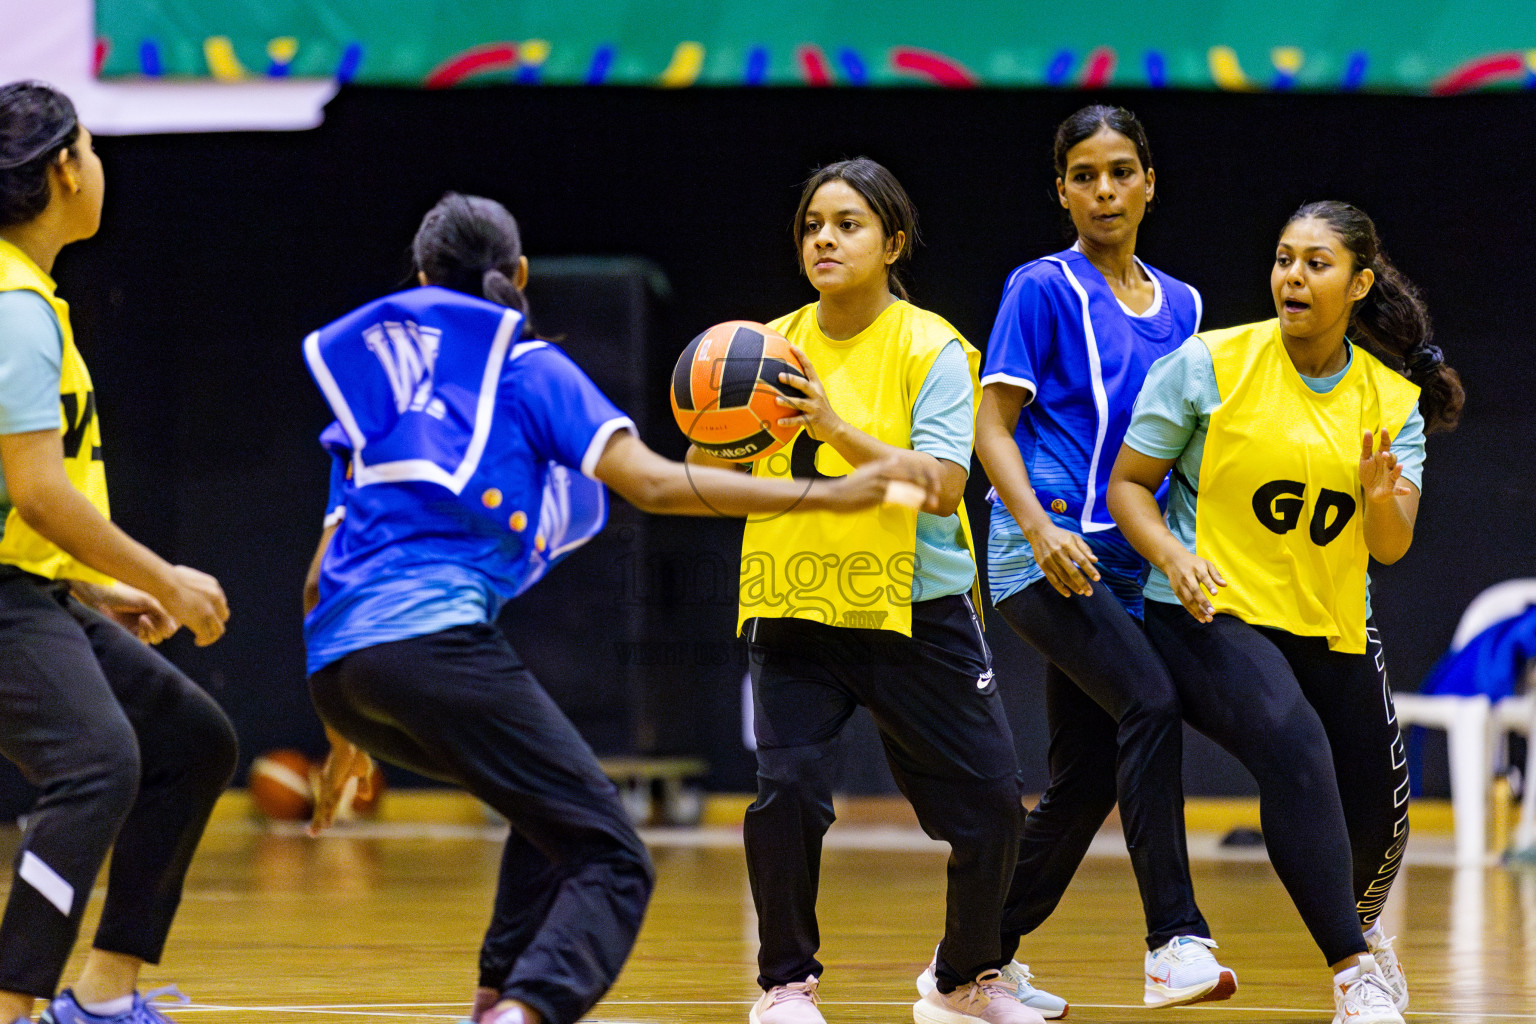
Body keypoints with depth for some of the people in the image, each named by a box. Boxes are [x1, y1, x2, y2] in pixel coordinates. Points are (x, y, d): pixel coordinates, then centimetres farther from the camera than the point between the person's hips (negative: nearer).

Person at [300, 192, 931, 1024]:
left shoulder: (367, 390, 26)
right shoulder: (524, 367, 10)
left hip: (338, 670, 7)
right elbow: (653, 483, -3)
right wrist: (825, 496, -3)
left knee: (555, 808, 29)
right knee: (611, 861, -6)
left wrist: (350, 731, 33)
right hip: (431, 633, -7)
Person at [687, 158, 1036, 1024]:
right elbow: (706, 481, 4)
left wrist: (838, 429, -29)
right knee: (787, 789, -17)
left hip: (916, 612, -1)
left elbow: (942, 485, -18)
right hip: (795, 614, 1)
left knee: (991, 803, 2)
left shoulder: (931, 349, -5)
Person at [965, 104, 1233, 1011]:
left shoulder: (1180, 306, 16)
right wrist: (1039, 528, -19)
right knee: (1151, 703, -27)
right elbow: (994, 426, -5)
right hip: (1047, 552, -7)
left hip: (1124, 565, 7)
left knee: (1086, 782, 5)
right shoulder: (1044, 289, -1)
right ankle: (1176, 943, -30)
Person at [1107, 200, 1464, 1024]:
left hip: (1334, 630, 4)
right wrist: (1174, 556, -22)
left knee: (1378, 816, 8)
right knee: (1294, 745, -31)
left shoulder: (1393, 397, 0)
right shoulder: (1210, 364, -9)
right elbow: (1128, 484, -4)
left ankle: (1358, 925, 45)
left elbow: (1391, 547, -6)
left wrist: (1382, 501, -29)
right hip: (1212, 617, -4)